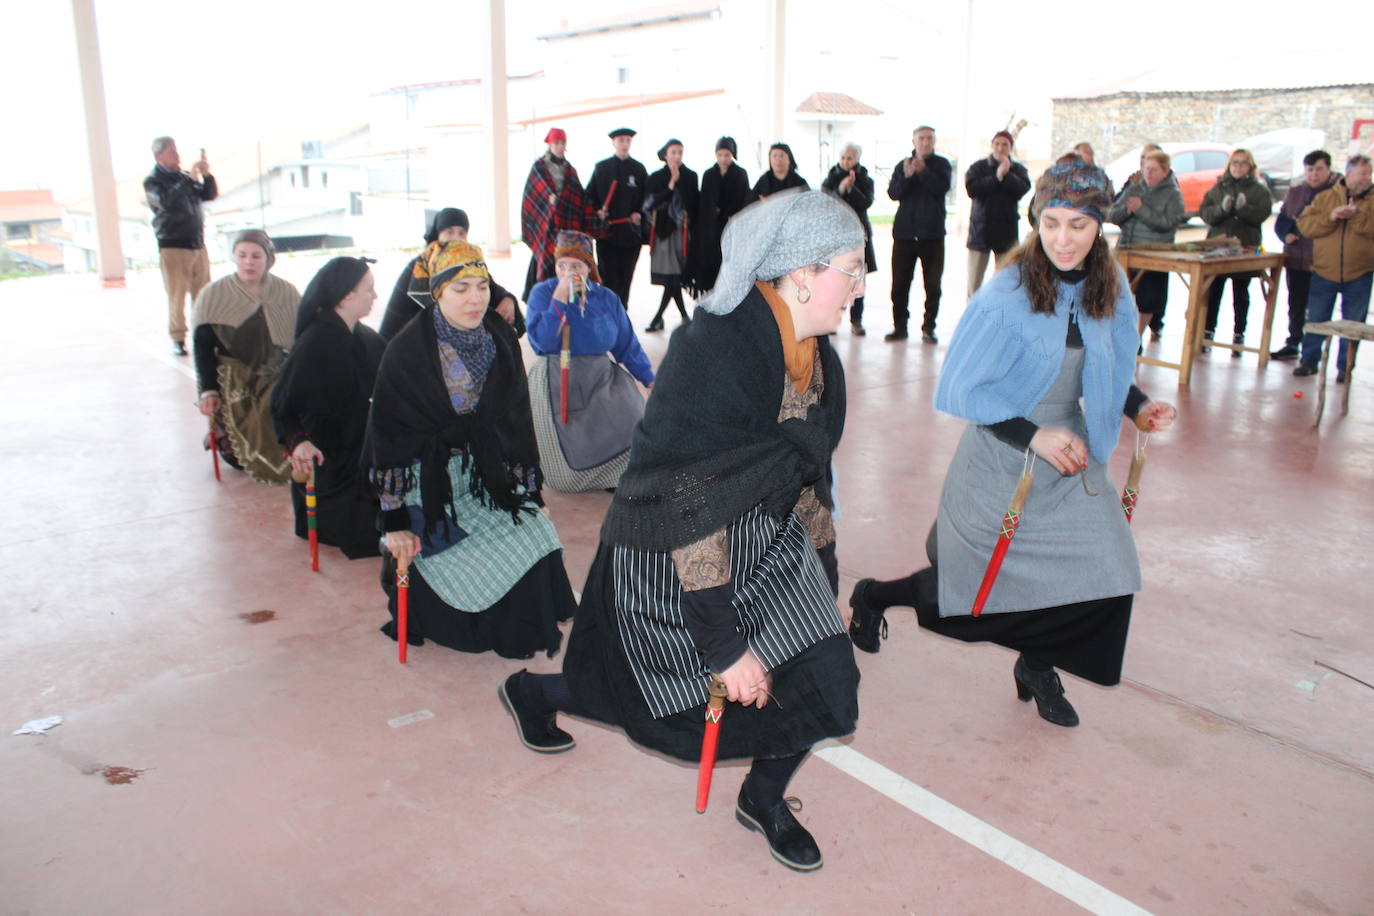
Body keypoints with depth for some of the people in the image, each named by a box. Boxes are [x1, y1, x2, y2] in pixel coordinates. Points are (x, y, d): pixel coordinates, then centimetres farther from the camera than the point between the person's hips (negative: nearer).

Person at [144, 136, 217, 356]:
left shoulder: (185, 177, 15)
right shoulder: (152, 181, -2)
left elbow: (210, 195, 12)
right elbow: (166, 202, -21)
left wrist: (207, 175, -5)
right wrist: (190, 180, -22)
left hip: (198, 245, 5)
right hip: (172, 247, -5)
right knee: (177, 296, -4)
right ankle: (178, 339, 3)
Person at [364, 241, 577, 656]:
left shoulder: (500, 337, -5)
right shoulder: (407, 351, -19)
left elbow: (514, 418, 5)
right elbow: (389, 436, -16)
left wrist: (522, 484, 6)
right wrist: (395, 521, -16)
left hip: (484, 473, 5)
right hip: (429, 481, -5)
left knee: (533, 540, -3)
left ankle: (519, 630, 20)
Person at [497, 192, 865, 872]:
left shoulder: (810, 351, -2)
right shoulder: (716, 356, -30)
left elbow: (808, 472, 10)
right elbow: (693, 515, -28)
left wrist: (823, 582, 17)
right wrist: (727, 647, -23)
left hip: (771, 540, 7)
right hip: (674, 559, -7)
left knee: (825, 684, 0)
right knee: (674, 701, 13)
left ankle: (763, 801, 31)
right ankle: (531, 692, 43)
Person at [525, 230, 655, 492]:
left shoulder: (606, 298, 7)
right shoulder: (542, 293, -3)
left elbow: (628, 345, 13)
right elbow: (542, 342, -16)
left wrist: (650, 380, 11)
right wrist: (559, 300, -19)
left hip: (601, 377, 4)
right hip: (556, 381, -4)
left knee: (628, 420, -19)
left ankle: (611, 475, 5)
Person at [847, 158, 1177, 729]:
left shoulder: (1110, 291, -1)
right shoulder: (1006, 295, -21)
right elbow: (962, 389, -18)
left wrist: (1137, 406, -4)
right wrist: (1033, 435, -23)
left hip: (1071, 452, 6)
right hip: (1002, 464, -5)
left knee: (1105, 572, -3)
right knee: (969, 586, 7)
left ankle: (1037, 665, 24)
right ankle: (873, 597, 37)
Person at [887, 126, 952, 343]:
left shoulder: (942, 164, 5)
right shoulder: (902, 165, 10)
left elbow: (942, 188, -12)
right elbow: (893, 193, -2)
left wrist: (923, 171, -23)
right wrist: (907, 176, -19)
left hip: (932, 232, -1)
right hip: (904, 231, 1)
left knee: (933, 284, 0)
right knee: (900, 282, 1)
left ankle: (928, 328, 7)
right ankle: (899, 326, 9)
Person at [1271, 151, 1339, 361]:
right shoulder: (1294, 192, 12)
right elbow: (1281, 221, 15)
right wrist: (1286, 235, -3)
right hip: (1295, 259, 5)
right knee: (1296, 305, 14)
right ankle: (1292, 344, 26)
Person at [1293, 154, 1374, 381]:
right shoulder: (1326, 197, 6)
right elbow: (1304, 224, -4)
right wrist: (1330, 217, -17)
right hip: (1324, 271, 0)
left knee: (1352, 324, 6)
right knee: (1316, 320, 6)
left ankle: (1344, 367, 16)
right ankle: (1309, 361, 17)